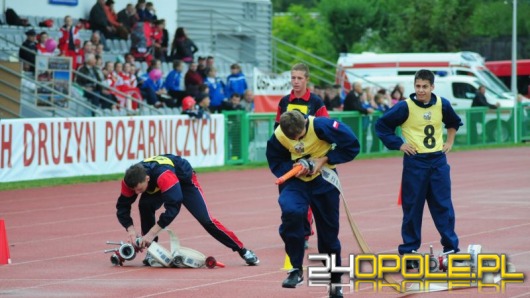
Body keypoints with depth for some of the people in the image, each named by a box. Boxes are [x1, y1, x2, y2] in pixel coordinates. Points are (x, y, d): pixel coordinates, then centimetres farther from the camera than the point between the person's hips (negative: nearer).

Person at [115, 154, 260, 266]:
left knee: (205, 219, -12)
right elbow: (122, 207, -21)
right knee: (145, 206, -25)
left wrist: (152, 233, -49)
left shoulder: (164, 175, -46)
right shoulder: (130, 181, -29)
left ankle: (242, 250, 0)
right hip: (155, 187, 4)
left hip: (184, 179, -4)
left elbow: (173, 207, -49)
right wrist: (131, 230, -37)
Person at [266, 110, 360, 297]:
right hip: (297, 180, 1)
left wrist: (324, 159, -23)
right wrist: (293, 167, -22)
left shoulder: (320, 126, -26)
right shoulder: (278, 136, -17)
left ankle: (335, 282, 27)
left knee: (329, 231, 7)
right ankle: (296, 269, -15)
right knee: (291, 212, -30)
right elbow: (275, 162, -2)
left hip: (323, 181, -1)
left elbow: (352, 145, -20)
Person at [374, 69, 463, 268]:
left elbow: (454, 123, 22)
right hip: (415, 162, -3)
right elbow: (381, 125, -5)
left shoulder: (442, 105, 1)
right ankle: (409, 251, 9)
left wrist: (449, 141, 10)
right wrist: (398, 144, -8)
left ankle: (451, 248, 11)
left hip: (438, 160, 3)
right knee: (412, 208, 1)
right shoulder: (405, 107, -10)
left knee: (443, 206, 4)